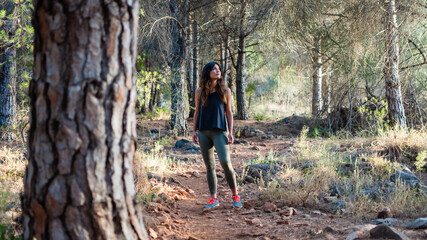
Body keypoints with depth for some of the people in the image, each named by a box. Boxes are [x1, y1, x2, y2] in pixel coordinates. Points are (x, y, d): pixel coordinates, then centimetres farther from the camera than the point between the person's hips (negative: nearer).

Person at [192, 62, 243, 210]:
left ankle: (235, 195, 0)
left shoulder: (225, 91, 3)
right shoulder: (200, 92, 8)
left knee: (225, 162, -15)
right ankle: (213, 199, 10)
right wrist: (194, 130, 10)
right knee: (209, 166, 4)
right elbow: (197, 111, 15)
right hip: (203, 132, 3)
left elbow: (229, 112, 4)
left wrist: (231, 132, -3)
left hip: (220, 131, -2)